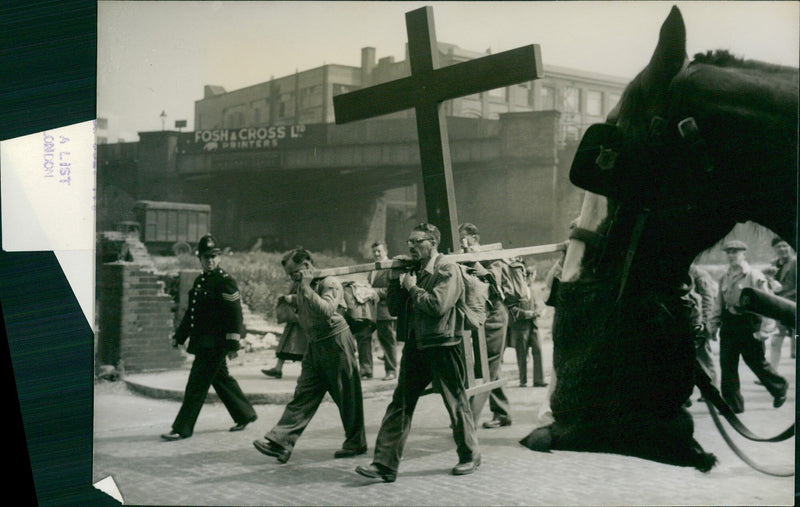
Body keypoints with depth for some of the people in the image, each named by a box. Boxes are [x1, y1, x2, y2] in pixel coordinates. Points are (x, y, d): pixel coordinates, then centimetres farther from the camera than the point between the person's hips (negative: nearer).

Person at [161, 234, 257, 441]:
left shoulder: (225, 281, -12)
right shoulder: (199, 281, 14)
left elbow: (235, 314, -15)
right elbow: (190, 312, 21)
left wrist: (232, 344, -18)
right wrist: (179, 336, 19)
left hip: (215, 343, -9)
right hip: (203, 342, 9)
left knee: (197, 384, -6)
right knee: (221, 379, 17)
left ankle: (183, 429, 0)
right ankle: (245, 414, 31)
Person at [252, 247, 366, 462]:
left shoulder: (330, 283, -13)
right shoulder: (301, 287, 12)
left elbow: (326, 310, -29)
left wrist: (307, 289, -25)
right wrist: (290, 300, 10)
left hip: (336, 344, -7)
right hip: (315, 346, 8)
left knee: (347, 397, 3)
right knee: (302, 396, 2)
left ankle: (356, 443, 18)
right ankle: (279, 442, -4)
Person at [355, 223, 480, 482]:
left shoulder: (448, 270, -8)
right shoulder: (413, 271, 13)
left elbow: (438, 305, -22)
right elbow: (394, 308, 11)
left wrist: (412, 288, -12)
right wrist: (395, 279, -1)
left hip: (443, 346, -6)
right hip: (415, 346, 6)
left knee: (456, 403, 7)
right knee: (399, 405, 1)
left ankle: (470, 455, 25)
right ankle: (385, 463, 1)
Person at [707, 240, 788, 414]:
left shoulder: (755, 276, -9)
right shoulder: (725, 278, 9)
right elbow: (719, 303, 17)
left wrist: (764, 330, -15)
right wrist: (713, 325, 10)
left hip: (749, 323, -5)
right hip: (729, 324, 5)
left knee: (756, 363, 8)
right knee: (727, 365, 1)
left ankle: (780, 388, 35)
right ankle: (733, 404, 9)